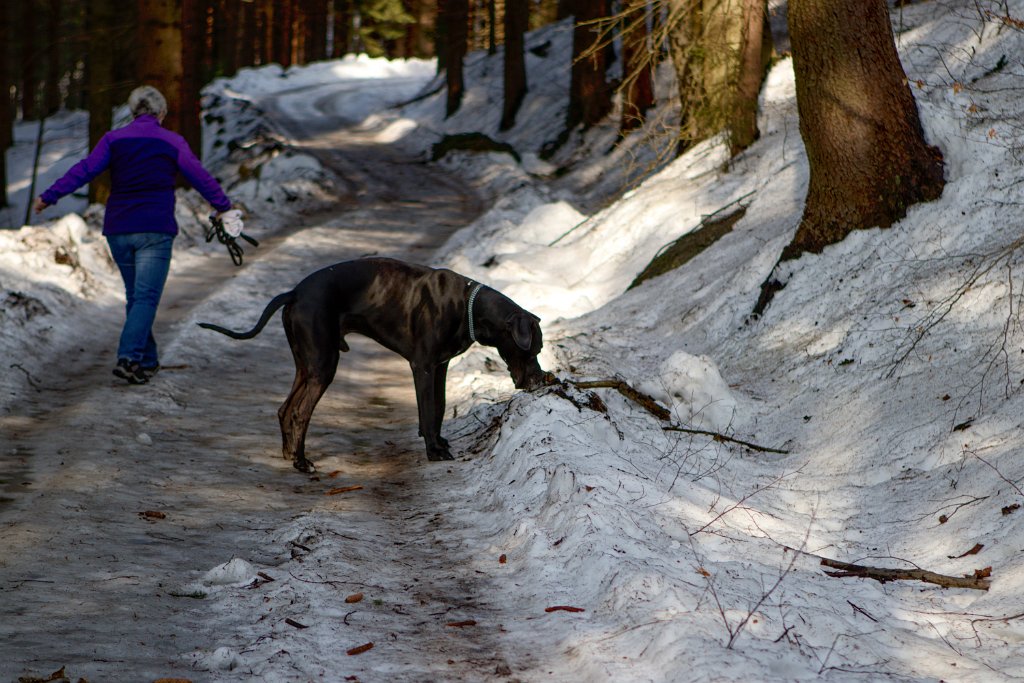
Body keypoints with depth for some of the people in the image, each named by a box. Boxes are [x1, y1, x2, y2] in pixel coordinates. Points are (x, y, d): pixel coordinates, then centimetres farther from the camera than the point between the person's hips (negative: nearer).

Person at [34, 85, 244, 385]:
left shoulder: (114, 139, 5)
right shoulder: (172, 142, 2)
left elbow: (84, 170, -4)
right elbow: (200, 177, 5)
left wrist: (49, 196, -4)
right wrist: (224, 207, 16)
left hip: (118, 230, 3)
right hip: (156, 229, -3)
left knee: (134, 296, 15)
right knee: (146, 296, -7)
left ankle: (148, 360, 20)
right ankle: (129, 357, -23)